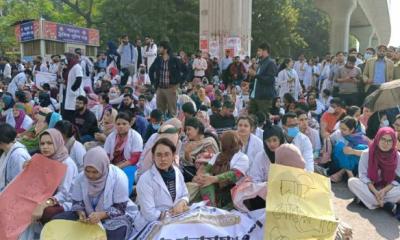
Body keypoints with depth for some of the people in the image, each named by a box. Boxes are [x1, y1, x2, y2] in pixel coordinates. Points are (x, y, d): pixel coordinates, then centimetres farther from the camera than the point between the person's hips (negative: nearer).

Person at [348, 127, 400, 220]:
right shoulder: (366, 153, -13)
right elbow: (363, 175, -12)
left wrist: (384, 190, -24)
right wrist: (375, 192, -23)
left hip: (387, 188, 0)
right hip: (369, 188, 0)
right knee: (352, 182, -28)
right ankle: (384, 203, -27)